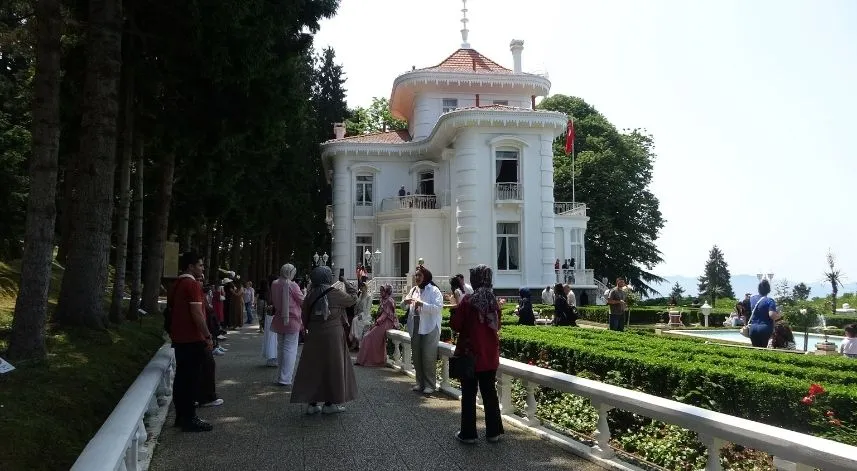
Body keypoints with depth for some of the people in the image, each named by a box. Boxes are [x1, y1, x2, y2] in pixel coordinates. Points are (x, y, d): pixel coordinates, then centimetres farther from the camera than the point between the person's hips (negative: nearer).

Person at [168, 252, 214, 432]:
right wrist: (208, 336, -17)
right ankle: (189, 419, 1)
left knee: (181, 377, 13)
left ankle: (181, 416, 20)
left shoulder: (175, 285, 14)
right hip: (193, 339, -9)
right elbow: (197, 313, -21)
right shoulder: (192, 284, -15)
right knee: (192, 379, -4)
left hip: (179, 338, 9)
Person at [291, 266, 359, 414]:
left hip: (314, 336, 4)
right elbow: (352, 298, 6)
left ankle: (312, 403, 12)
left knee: (313, 367, 9)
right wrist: (346, 283, 18)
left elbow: (304, 315, 8)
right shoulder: (336, 293, -10)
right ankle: (330, 403, 12)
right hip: (332, 335, -4)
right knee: (332, 367, 6)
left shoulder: (311, 294, 2)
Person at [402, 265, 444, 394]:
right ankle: (420, 382, 24)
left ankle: (430, 385, 5)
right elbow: (404, 306, 20)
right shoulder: (413, 290, 13)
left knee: (428, 357, -4)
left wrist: (422, 304, -30)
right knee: (417, 357, 12)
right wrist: (405, 302, -4)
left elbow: (438, 307, -21)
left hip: (429, 329, -7)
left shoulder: (434, 291, -7)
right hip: (415, 328, 7)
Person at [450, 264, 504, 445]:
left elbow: (455, 325, -10)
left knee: (469, 395, 5)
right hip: (490, 356, 4)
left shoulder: (468, 301, -15)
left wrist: (458, 309, 6)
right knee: (490, 393, 12)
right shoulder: (494, 301, 1)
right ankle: (493, 432, 17)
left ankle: (468, 433, 11)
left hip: (471, 354, -4)